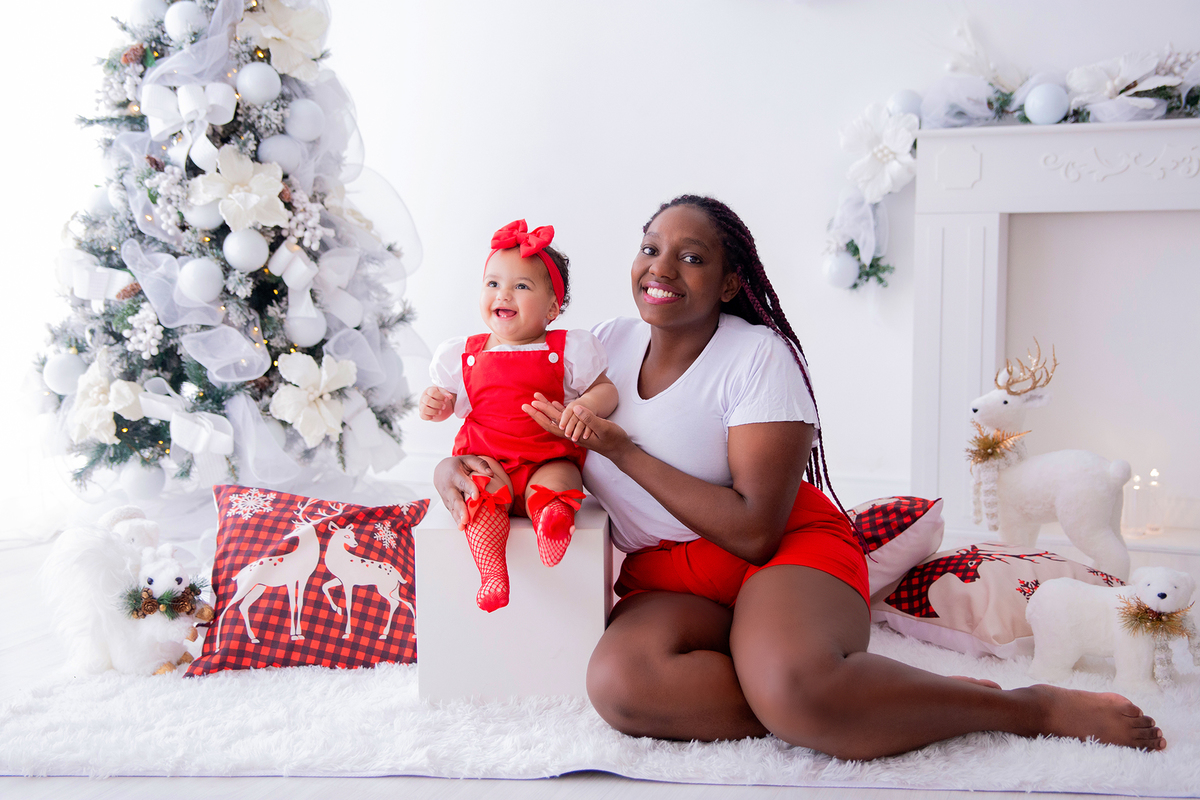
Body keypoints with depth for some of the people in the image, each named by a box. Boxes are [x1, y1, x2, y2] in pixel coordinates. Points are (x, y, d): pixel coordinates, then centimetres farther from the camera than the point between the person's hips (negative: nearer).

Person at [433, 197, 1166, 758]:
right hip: (668, 584, 4)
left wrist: (623, 451, -17)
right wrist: (456, 466, -7)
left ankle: (1036, 707, -18)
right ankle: (840, 706, -21)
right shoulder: (606, 348, 7)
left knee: (794, 688, -39)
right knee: (620, 684, -33)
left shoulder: (758, 356, -9)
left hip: (787, 552, -4)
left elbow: (757, 531, -17)